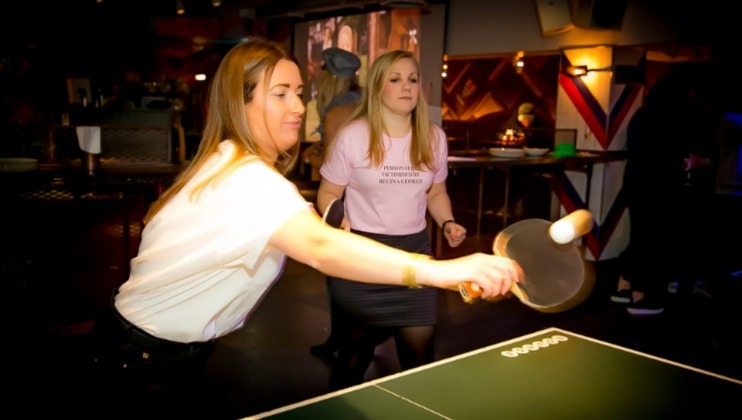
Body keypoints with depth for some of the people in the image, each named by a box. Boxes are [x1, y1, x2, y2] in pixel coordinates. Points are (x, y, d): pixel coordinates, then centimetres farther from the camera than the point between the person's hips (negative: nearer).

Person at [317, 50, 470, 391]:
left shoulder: (433, 137, 5)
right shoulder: (353, 136, -8)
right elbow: (328, 193, -1)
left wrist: (447, 223, -2)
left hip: (414, 251, 3)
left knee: (420, 353, 5)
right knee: (355, 352, 7)